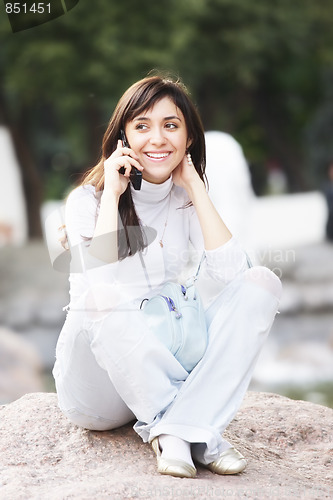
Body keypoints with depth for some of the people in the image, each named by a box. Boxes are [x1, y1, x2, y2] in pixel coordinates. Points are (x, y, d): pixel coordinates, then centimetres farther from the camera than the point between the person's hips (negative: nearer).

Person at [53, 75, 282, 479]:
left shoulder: (186, 201, 5)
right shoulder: (88, 200, -8)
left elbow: (230, 275, -15)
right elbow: (101, 290, -27)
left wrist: (195, 186, -11)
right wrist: (111, 195, -20)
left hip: (164, 367, 5)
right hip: (97, 386, -4)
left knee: (261, 283, -15)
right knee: (109, 306, -37)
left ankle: (175, 430, -28)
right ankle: (201, 433, -25)